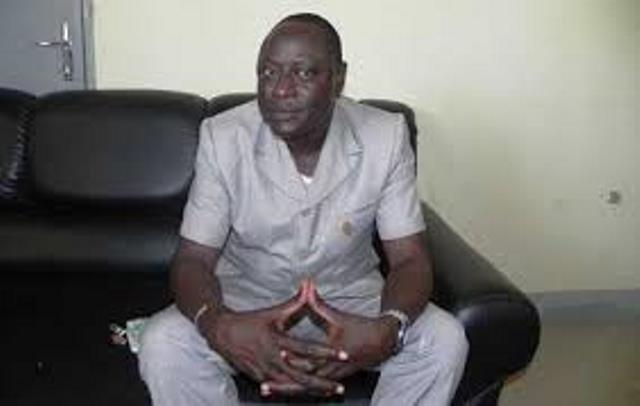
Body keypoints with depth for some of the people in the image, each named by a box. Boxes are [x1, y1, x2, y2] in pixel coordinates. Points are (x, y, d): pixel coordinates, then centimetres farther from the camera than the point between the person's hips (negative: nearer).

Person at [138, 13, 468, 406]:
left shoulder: (386, 136, -17)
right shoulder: (223, 137, -18)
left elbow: (411, 258, -16)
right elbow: (193, 259, -17)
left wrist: (388, 328, -40)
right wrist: (218, 326, -42)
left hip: (350, 298, 1)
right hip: (245, 297, 0)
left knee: (444, 340, -24)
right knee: (162, 344, -28)